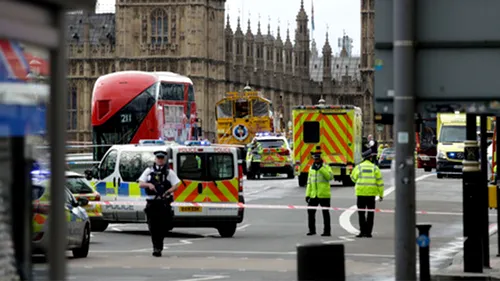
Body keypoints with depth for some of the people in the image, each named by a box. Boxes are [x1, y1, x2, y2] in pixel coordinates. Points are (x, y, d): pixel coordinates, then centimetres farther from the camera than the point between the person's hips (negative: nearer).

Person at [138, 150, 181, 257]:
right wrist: (149, 185, -12)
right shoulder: (149, 171, 14)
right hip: (151, 203, 2)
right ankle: (156, 247, 9)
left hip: (164, 203, -2)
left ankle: (158, 248, -1)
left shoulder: (169, 172, 7)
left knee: (162, 227, -6)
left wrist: (168, 192, -18)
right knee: (152, 227, -1)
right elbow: (140, 184, 10)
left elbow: (176, 185, 0)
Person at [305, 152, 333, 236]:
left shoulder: (326, 167, -3)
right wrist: (307, 194, 10)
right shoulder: (312, 168, 14)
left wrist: (321, 168, -25)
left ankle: (327, 231, 6)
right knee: (310, 212, 5)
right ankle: (312, 230, 17)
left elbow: (330, 177, -21)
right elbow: (309, 182, 16)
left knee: (325, 213, 1)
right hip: (313, 195, 5)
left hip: (324, 195, -5)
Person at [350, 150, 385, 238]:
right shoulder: (375, 168, 1)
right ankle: (368, 232, 6)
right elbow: (380, 182, 0)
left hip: (360, 193, -1)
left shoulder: (358, 167, -1)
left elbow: (353, 178, 8)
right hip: (371, 193, 1)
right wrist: (381, 194, 5)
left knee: (361, 213, 5)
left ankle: (363, 231, -3)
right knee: (370, 213, 8)